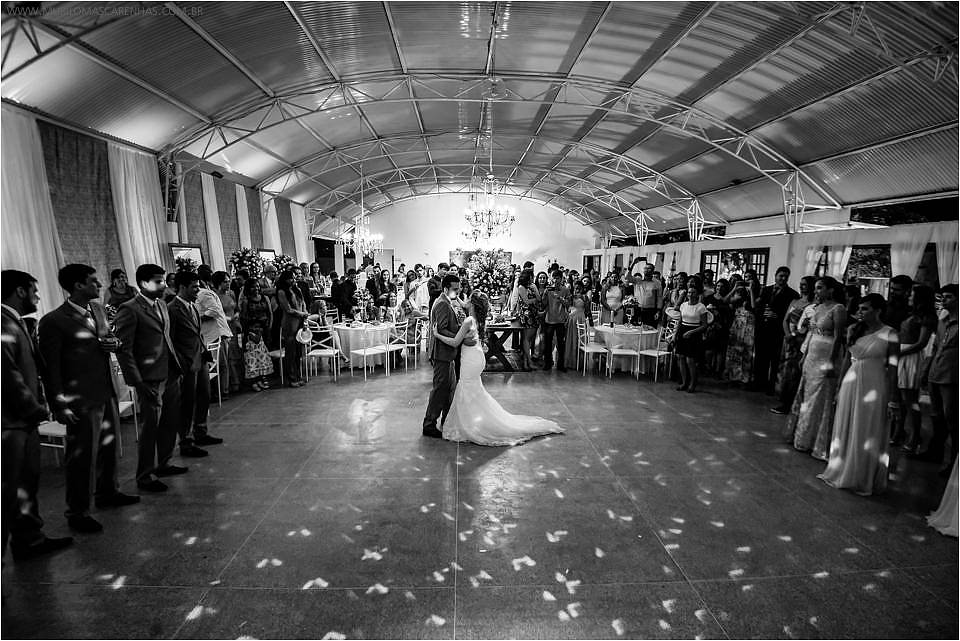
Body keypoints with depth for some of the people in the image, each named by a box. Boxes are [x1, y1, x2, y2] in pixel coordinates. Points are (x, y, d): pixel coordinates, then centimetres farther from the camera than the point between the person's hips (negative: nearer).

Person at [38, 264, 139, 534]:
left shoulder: (97, 308, 7)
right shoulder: (53, 321, -14)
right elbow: (50, 367, -13)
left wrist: (114, 343, -3)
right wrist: (59, 406, -14)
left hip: (108, 393, 7)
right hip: (82, 400, -7)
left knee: (109, 447, 20)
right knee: (83, 457, 3)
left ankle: (108, 492, 39)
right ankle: (77, 512, 18)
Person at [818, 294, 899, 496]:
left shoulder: (889, 335, -8)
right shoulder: (855, 331, 8)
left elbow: (892, 368, -9)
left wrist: (891, 399, -11)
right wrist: (840, 387, 13)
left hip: (873, 387, -5)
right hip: (851, 384, 5)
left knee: (867, 434, 5)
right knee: (845, 431, 13)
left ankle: (864, 480, 20)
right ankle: (841, 472, 28)